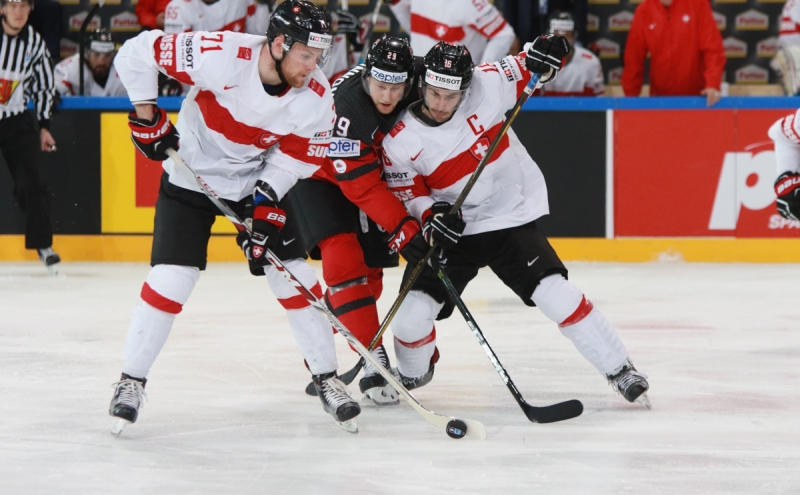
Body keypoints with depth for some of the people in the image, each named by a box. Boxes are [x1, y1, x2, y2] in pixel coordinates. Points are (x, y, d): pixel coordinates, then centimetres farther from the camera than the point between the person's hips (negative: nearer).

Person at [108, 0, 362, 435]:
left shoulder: (316, 99, -20)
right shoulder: (217, 55, -31)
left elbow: (297, 155, -7)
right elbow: (137, 52, -23)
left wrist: (267, 200, -19)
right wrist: (147, 115, -19)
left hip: (260, 183, 3)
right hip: (191, 178, -3)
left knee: (294, 278, -1)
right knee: (170, 280, -10)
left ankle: (327, 379, 14)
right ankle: (131, 380, 6)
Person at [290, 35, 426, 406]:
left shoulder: (413, 96, -18)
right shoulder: (346, 106, -36)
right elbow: (361, 184, -34)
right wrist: (403, 229, -36)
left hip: (369, 167, 7)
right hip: (317, 172, -7)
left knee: (370, 268, 7)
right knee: (344, 258, -21)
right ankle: (375, 362, -21)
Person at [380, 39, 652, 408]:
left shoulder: (485, 86, -16)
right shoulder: (400, 141, -16)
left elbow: (521, 72, 2)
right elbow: (407, 194, -5)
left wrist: (542, 57, -19)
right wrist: (431, 215, -24)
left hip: (511, 216, -1)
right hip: (451, 229, 1)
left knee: (555, 294, -13)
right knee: (412, 314, -6)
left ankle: (619, 369, 0)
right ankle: (412, 375, 27)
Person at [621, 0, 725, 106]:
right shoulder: (643, 12, -3)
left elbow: (712, 48, -11)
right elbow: (634, 58, 2)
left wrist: (713, 84, -22)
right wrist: (631, 97, 2)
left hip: (696, 95, -2)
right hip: (659, 96, 2)